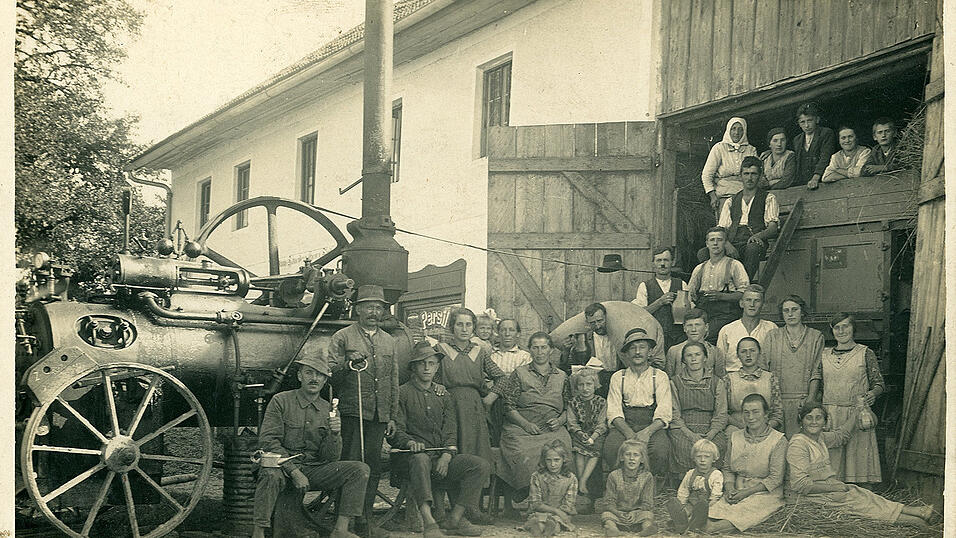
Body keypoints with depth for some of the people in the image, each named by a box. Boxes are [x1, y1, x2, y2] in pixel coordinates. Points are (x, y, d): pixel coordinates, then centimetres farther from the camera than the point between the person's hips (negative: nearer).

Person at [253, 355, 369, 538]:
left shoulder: (328, 410, 10)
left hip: (315, 469, 4)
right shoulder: (281, 401, 0)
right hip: (284, 466, -4)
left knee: (360, 469, -14)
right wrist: (294, 472, -19)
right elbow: (268, 441, -10)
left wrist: (334, 435, -16)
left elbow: (330, 458, 6)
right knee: (271, 474, -39)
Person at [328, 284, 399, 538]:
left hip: (379, 415, 4)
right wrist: (348, 364, -22)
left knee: (373, 468, 5)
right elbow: (329, 373, -2)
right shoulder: (342, 337, 4)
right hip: (352, 412, -4)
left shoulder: (389, 342, 18)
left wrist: (392, 416, 15)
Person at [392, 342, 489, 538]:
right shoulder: (402, 394, 7)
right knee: (420, 459, -40)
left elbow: (451, 432, 13)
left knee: (482, 466, -16)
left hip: (442, 458, 5)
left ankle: (456, 519, -16)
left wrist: (447, 455, -7)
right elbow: (395, 432, -2)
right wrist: (410, 442, -24)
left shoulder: (444, 396, 21)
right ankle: (428, 522, -45)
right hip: (412, 456, -5)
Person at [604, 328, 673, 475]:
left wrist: (647, 432, -20)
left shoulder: (660, 377, 9)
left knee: (660, 449, -33)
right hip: (624, 425, 1)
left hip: (652, 426, -1)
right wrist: (628, 433, -16)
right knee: (611, 446, -31)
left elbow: (664, 414, -1)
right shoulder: (617, 378, 13)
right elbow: (614, 412, 3)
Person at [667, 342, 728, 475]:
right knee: (688, 448, -32)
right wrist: (691, 435, -14)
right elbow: (674, 415, 1)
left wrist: (710, 435, -12)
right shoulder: (675, 383, 10)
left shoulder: (716, 382, 13)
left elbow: (721, 415, 6)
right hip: (683, 429, -1)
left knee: (719, 446, -29)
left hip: (710, 430, 1)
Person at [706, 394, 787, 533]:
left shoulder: (778, 440, -2)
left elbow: (775, 478, -6)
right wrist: (729, 488, -3)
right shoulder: (734, 437, 13)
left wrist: (747, 492, -12)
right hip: (737, 492, 5)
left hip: (766, 494, -5)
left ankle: (712, 528, -43)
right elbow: (727, 469, 19)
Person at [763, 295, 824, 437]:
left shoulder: (816, 336, 8)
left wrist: (810, 399, -9)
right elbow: (763, 370, 4)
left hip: (804, 401, 0)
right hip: (778, 401, 0)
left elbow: (817, 373, 3)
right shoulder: (772, 336, 9)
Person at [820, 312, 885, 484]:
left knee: (857, 457, -4)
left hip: (857, 415, -2)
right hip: (829, 417, 3)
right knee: (831, 460, 0)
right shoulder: (825, 354, 12)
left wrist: (872, 394, -18)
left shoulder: (865, 353, 3)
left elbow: (879, 383, 2)